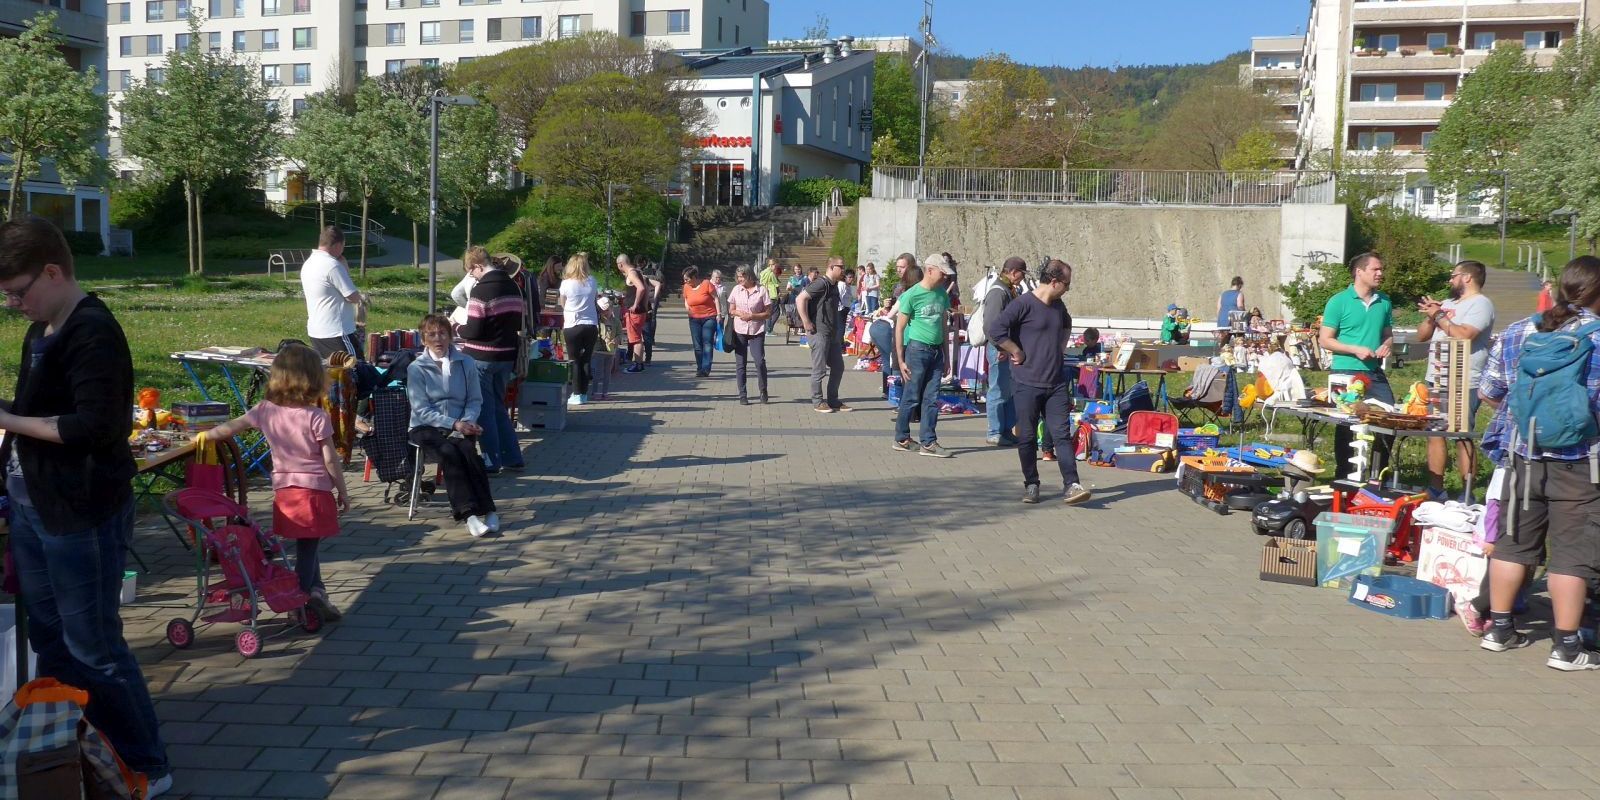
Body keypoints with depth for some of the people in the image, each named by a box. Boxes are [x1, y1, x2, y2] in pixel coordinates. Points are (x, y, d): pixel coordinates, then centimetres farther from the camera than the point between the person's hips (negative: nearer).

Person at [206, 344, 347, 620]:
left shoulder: (266, 410, -2)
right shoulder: (317, 417, -14)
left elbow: (232, 427, 8)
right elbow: (330, 459, -11)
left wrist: (203, 436, 26)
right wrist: (342, 491, 0)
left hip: (283, 489, 4)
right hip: (315, 489, -4)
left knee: (306, 545, 17)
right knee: (307, 548, 3)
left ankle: (316, 593, 20)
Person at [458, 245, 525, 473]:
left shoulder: (482, 290, -17)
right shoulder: (512, 287, 5)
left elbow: (474, 330, -17)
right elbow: (518, 323, 11)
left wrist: (458, 329, 1)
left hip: (482, 358, -7)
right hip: (507, 355, 7)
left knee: (484, 410, 4)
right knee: (499, 407, 18)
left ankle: (492, 461, 8)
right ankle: (512, 458, 20)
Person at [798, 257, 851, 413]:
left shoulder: (834, 286, 14)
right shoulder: (821, 284, -14)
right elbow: (800, 299, -22)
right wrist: (806, 323, -21)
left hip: (833, 334, 9)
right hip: (819, 333, -9)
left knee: (838, 367, 12)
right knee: (819, 370, -1)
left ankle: (833, 401, 21)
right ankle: (818, 402, 9)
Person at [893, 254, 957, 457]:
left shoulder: (942, 295, 9)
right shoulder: (912, 295, -9)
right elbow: (899, 328, -7)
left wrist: (946, 356, 15)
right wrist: (901, 360, -10)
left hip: (937, 350, 6)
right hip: (917, 348, -6)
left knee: (931, 399, 5)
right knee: (911, 397, 2)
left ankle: (928, 443, 9)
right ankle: (901, 439, 15)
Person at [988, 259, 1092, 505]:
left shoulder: (1058, 306, 12)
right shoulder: (1024, 304, -12)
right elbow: (993, 328, -23)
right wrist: (1016, 352, -16)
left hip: (1057, 384, 6)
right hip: (1028, 384, -5)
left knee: (1063, 435, -2)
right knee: (1027, 438, 5)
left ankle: (1071, 486, -3)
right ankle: (1031, 485, 18)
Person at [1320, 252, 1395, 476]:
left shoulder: (1384, 302, 9)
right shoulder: (1339, 302, -6)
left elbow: (1388, 334, 20)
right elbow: (1325, 340, -7)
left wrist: (1387, 345, -3)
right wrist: (1356, 350, -17)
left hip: (1375, 373, 5)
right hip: (1346, 373, -5)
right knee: (1346, 425, 4)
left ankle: (1378, 474, 17)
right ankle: (1343, 475, 16)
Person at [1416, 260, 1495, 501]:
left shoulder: (1481, 304, -7)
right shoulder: (1448, 303, 20)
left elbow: (1463, 335, -22)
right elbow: (1422, 335, 18)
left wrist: (1439, 315, -12)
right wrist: (1431, 316, 0)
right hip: (1436, 379, 8)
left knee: (1463, 437, -7)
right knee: (1434, 433, 9)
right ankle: (1435, 490, 16)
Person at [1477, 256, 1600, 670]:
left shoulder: (1516, 332, 3)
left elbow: (1488, 391, 8)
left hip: (1523, 455, 4)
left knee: (1514, 542, 15)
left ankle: (1499, 628, 23)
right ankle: (1566, 646, 10)